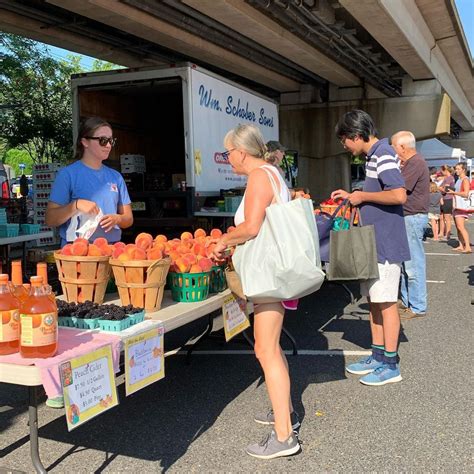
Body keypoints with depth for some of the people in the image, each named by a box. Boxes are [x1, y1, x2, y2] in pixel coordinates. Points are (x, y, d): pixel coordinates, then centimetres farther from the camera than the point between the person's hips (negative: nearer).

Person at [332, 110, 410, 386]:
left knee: (386, 302, -2)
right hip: (374, 243, 10)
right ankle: (378, 356, 25)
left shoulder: (383, 155, -16)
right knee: (374, 300, 14)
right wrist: (352, 196, 13)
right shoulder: (374, 156, 14)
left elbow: (399, 195, -27)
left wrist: (362, 196, -17)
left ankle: (390, 365, 9)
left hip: (386, 243, -10)